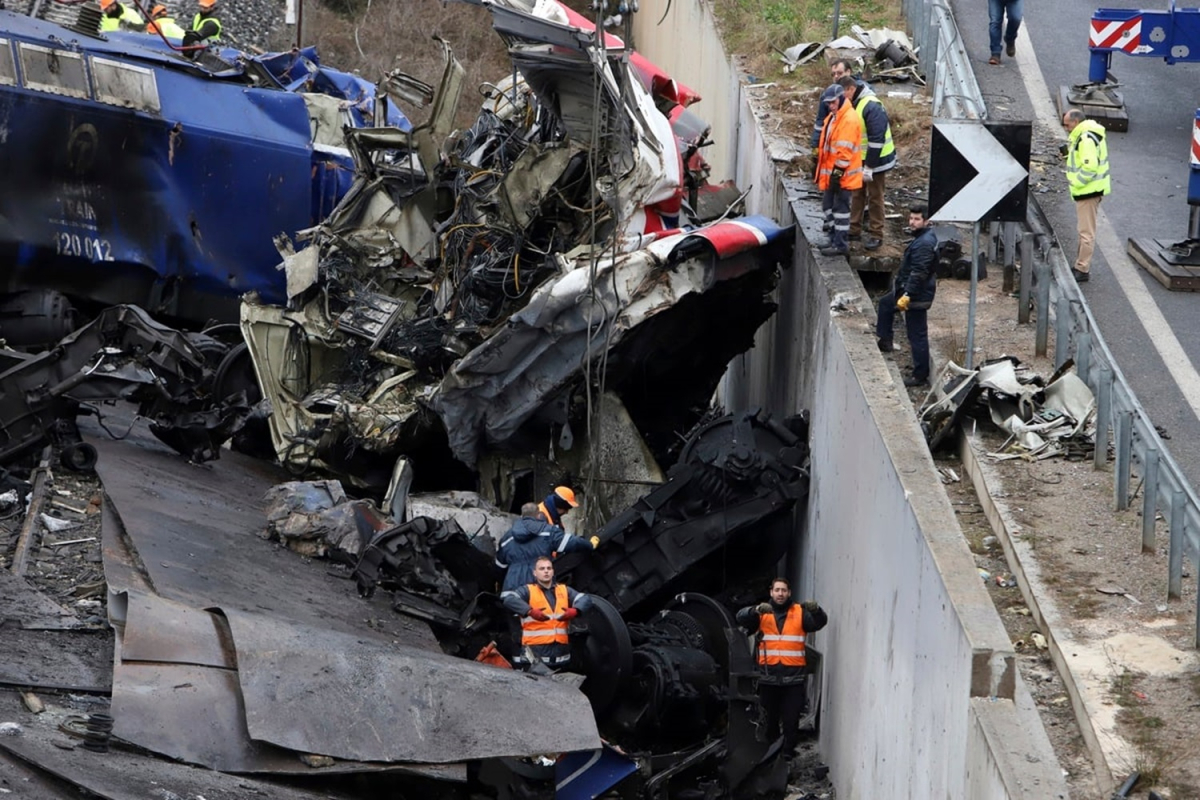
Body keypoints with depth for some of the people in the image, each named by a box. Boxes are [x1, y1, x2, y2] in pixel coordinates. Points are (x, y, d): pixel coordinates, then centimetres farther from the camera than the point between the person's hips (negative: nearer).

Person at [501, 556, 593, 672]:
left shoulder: (565, 590, 17)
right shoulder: (528, 590, 3)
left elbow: (585, 599, 6)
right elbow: (507, 598, -14)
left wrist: (574, 610, -18)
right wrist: (530, 611, -30)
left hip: (560, 650, 5)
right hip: (535, 652, -5)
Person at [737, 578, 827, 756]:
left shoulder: (801, 613, 5)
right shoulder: (762, 613, 6)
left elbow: (820, 622, -9)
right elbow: (741, 617, -10)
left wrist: (816, 610, -33)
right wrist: (757, 610, -32)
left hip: (793, 677, -1)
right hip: (769, 676, 1)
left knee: (791, 720, -3)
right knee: (770, 719, 10)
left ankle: (788, 753, 3)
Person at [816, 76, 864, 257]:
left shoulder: (849, 119, -20)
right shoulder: (835, 116, 12)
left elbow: (845, 149, -23)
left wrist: (838, 171, -23)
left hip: (843, 175, -10)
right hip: (832, 172, 10)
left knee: (840, 207, -3)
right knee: (829, 205, 17)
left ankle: (841, 244, 3)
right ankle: (835, 239, 27)